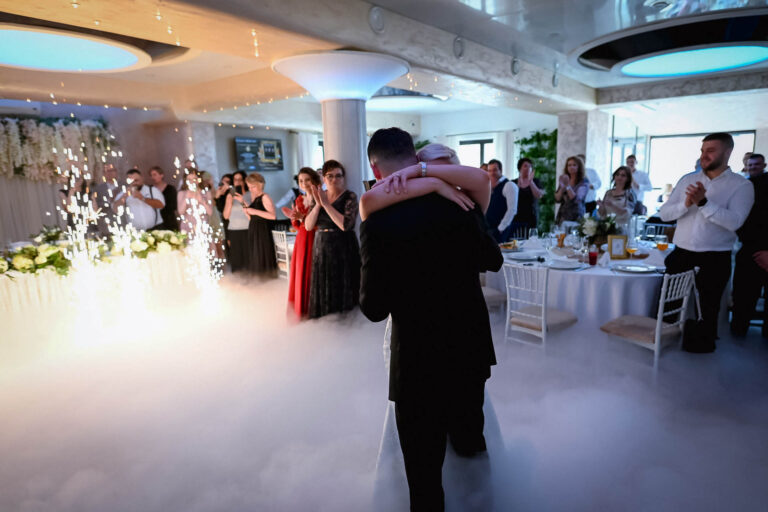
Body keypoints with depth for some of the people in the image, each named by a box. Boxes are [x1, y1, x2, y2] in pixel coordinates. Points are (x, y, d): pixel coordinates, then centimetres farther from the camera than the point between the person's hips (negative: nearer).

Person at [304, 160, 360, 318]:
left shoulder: (350, 197, -6)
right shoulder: (318, 196, 9)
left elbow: (345, 225, -21)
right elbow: (308, 225, 1)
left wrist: (326, 204, -17)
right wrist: (318, 204, -12)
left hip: (343, 251, -5)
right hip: (321, 250, 5)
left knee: (341, 291, 1)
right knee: (323, 292, 10)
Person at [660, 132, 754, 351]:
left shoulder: (741, 186, -4)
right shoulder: (687, 180, 6)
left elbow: (734, 222, -20)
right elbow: (664, 214, -1)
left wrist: (704, 203, -29)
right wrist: (686, 204, -19)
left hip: (714, 259, -3)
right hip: (681, 253, 3)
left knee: (708, 306, 12)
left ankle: (705, 342, 34)